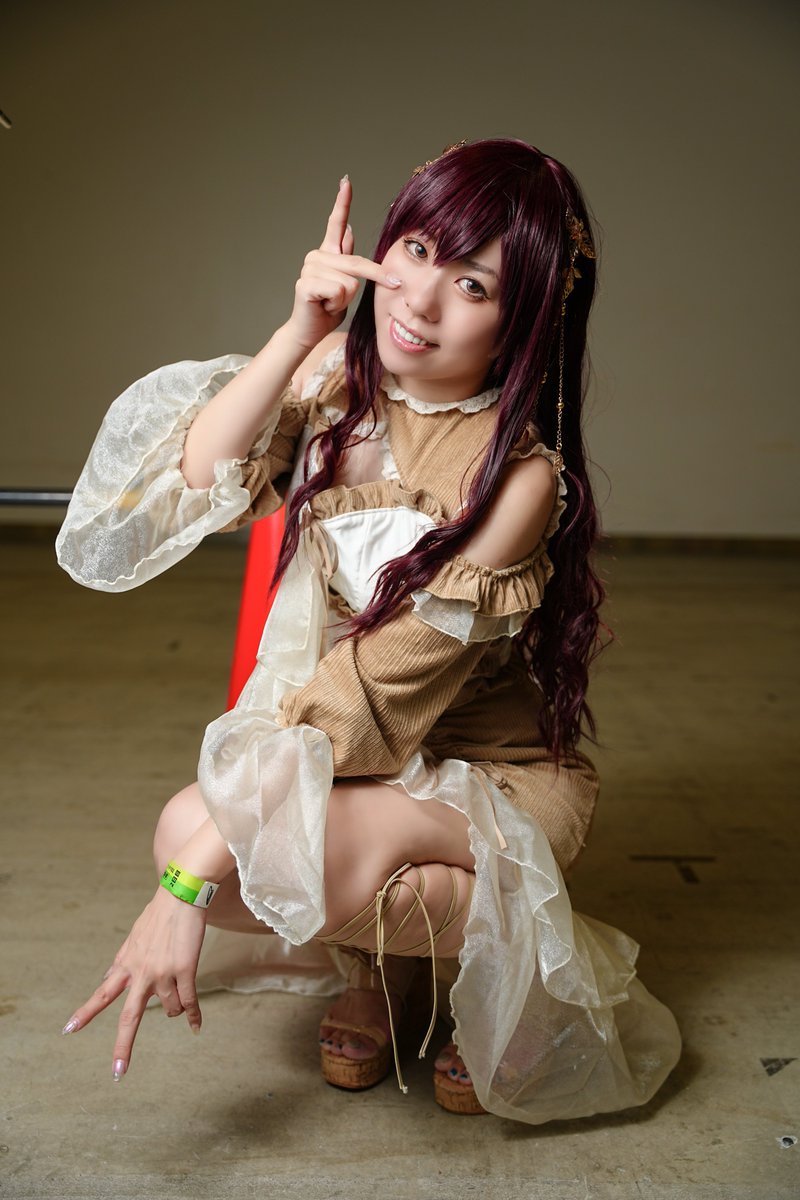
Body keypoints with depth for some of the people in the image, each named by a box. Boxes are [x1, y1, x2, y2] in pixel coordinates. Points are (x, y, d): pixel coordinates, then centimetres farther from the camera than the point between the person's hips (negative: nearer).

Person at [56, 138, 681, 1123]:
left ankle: (498, 946, -3)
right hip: (360, 758, 5)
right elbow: (198, 489, -15)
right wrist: (298, 333, -23)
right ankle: (380, 961, 9)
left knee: (212, 837, -31)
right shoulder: (340, 373, -4)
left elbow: (377, 697, -26)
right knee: (190, 829, -24)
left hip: (500, 777, -5)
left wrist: (194, 870, -27)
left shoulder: (520, 476, -24)